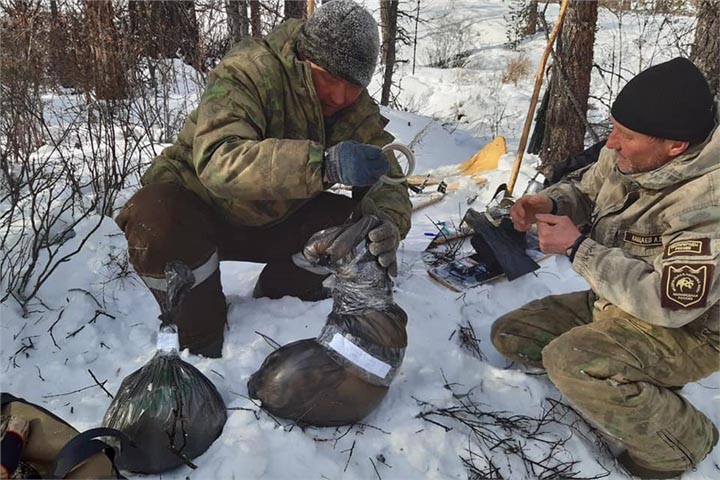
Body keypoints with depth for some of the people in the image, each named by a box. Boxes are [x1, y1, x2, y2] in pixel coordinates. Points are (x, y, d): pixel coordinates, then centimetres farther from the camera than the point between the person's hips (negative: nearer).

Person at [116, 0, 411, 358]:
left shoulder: (358, 109, -9)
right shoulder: (249, 71, -29)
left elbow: (385, 174, -12)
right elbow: (217, 160, -45)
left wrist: (389, 222, -37)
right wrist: (324, 164, -59)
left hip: (273, 218, 5)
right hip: (198, 203, -4)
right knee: (158, 226, -37)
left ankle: (279, 296, 11)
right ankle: (201, 340, -9)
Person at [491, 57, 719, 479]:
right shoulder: (627, 155, -11)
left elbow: (668, 304, -33)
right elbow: (585, 192, 9)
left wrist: (577, 247, -29)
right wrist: (548, 203, -14)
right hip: (618, 302, 8)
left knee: (570, 361, -34)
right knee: (510, 335, 5)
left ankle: (682, 442, -5)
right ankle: (642, 385, 9)